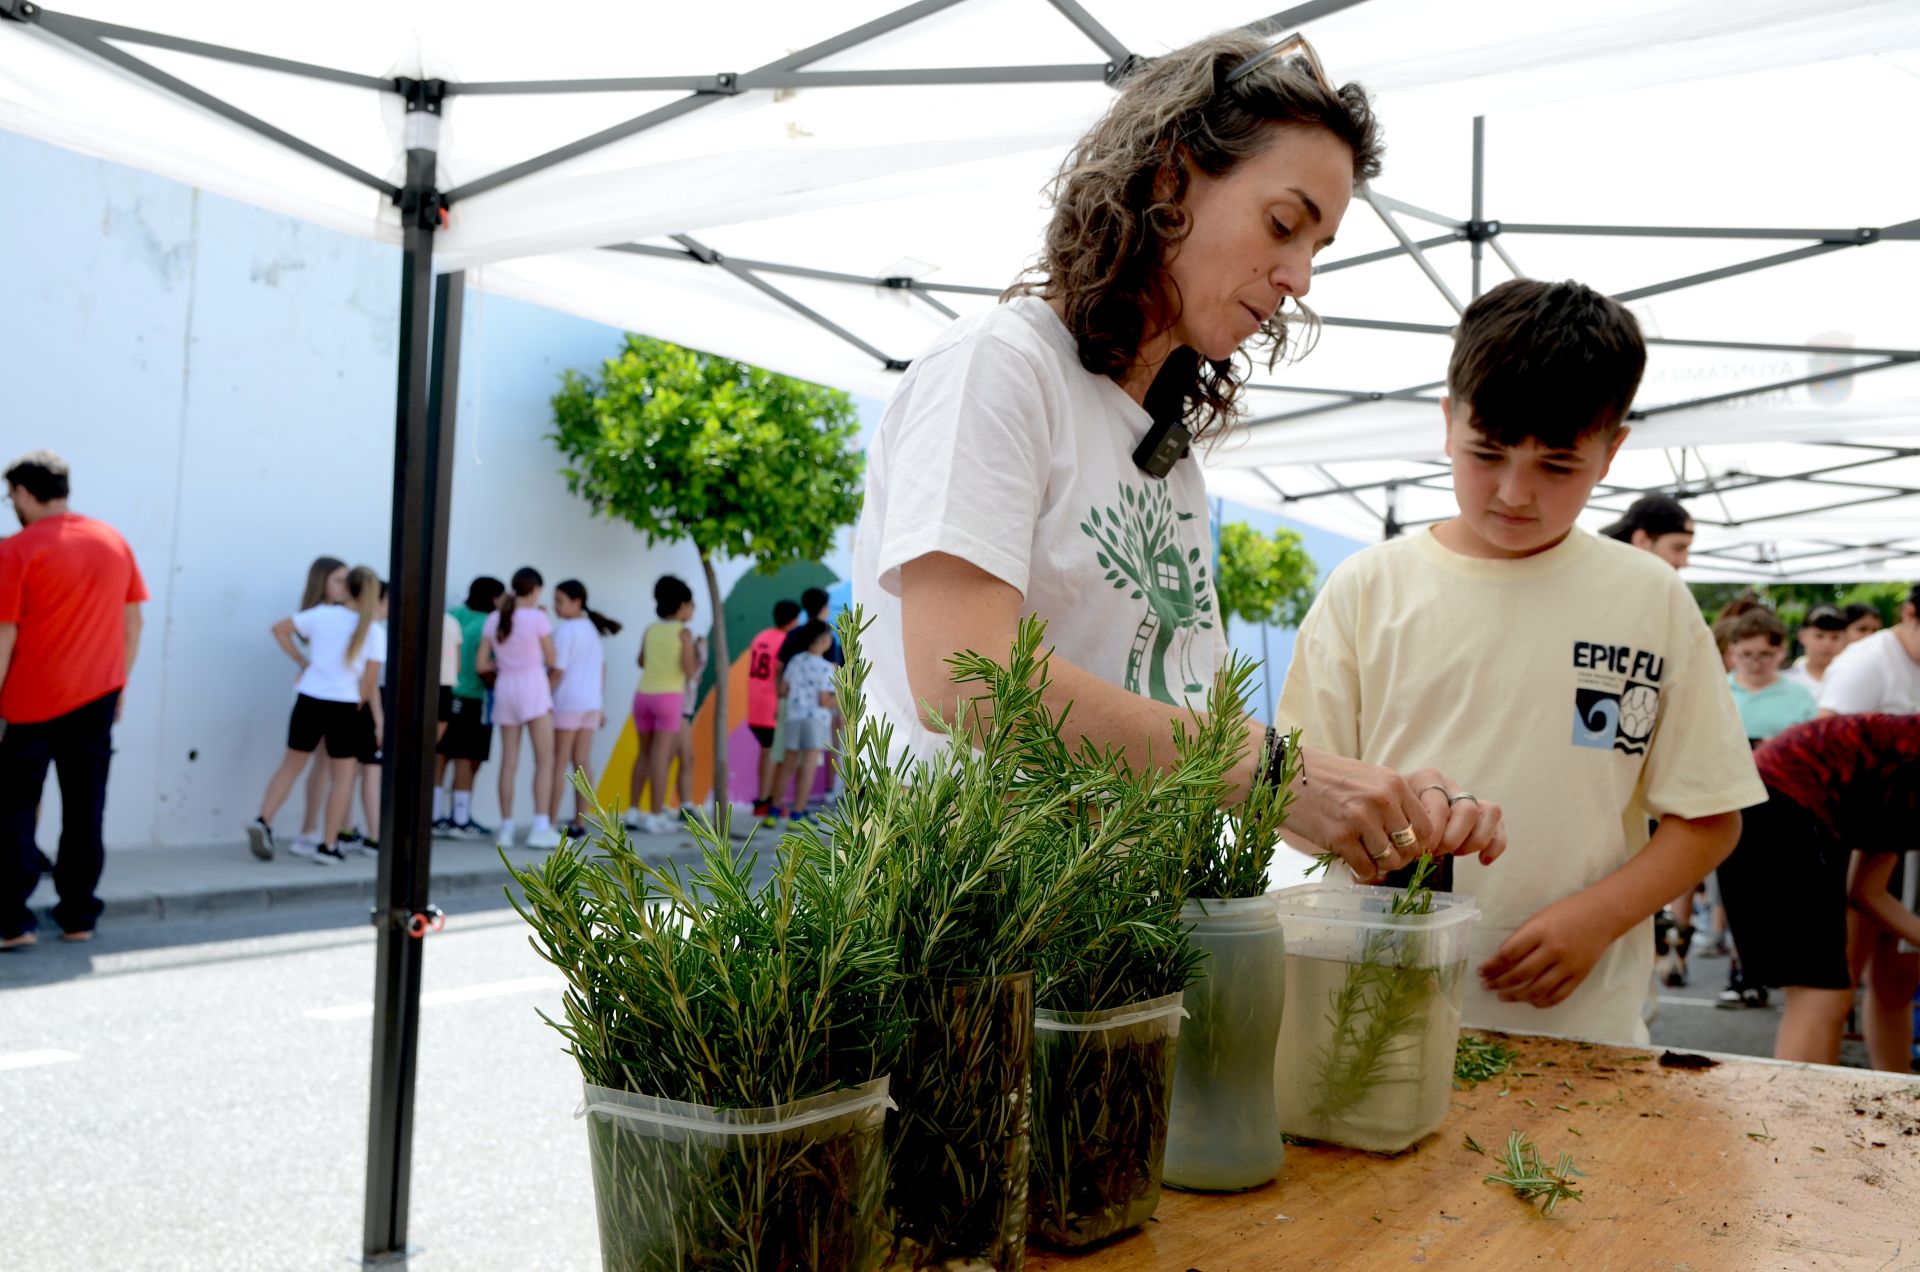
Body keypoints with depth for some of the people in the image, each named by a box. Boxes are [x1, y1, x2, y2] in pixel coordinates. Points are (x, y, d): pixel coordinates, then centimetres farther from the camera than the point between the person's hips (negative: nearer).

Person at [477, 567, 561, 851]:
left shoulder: (493, 620, 7)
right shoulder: (537, 618, -8)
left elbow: (481, 665, 6)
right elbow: (551, 660, 0)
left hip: (505, 688, 5)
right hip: (532, 685, -5)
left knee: (509, 761, 9)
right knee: (544, 760, -2)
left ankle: (506, 828, 10)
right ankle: (541, 827, -9)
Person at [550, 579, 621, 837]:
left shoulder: (564, 631, -12)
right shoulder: (592, 629, 11)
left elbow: (557, 672, -15)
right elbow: (602, 668, 14)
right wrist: (601, 705, 18)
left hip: (567, 702, -7)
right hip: (591, 702, 7)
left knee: (559, 763, -2)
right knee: (583, 762, 7)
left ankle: (552, 822, -2)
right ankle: (580, 822, 9)